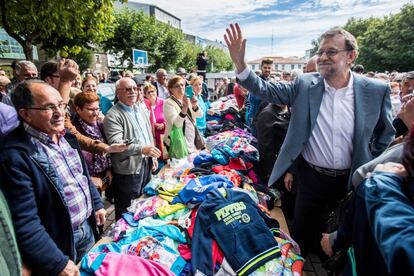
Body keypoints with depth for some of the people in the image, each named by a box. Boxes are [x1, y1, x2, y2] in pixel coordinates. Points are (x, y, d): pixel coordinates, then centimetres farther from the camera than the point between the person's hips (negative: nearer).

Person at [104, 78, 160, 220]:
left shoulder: (142, 109, 10)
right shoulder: (113, 116, -15)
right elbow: (115, 144, -26)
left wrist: (152, 156, 16)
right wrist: (142, 149, -34)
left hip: (146, 165, 7)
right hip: (128, 169, -7)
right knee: (127, 213, 8)